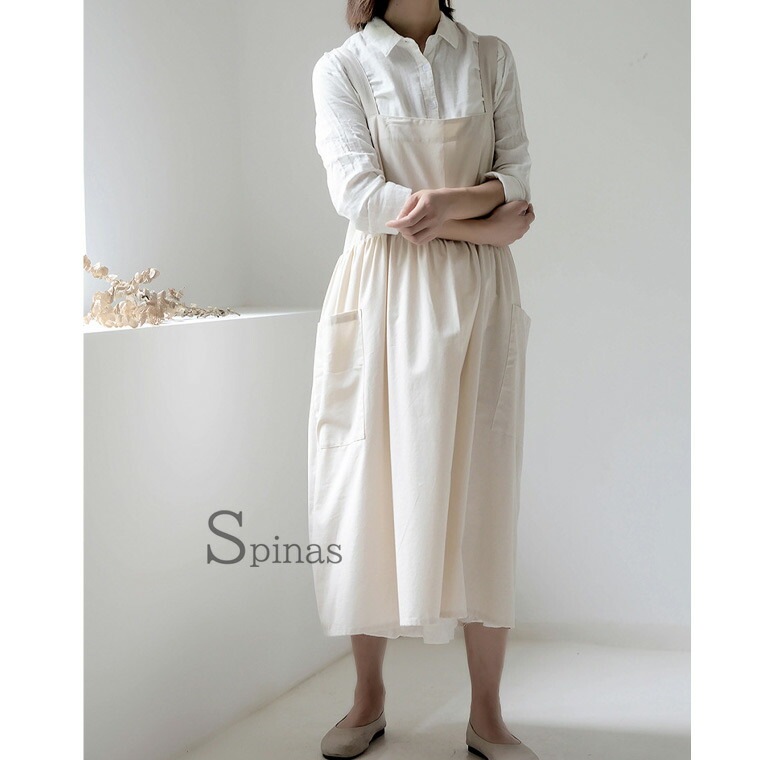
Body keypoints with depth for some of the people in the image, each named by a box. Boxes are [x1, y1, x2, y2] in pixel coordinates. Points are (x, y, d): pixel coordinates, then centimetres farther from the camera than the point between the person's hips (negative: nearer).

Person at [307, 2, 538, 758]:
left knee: (481, 493, -1)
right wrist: (484, 222, -10)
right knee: (371, 482, 1)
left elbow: (516, 177, 3)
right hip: (382, 295, -1)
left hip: (477, 296, 2)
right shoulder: (340, 68, 4)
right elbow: (359, 196, -9)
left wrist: (453, 200, -18)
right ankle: (369, 699, 17)